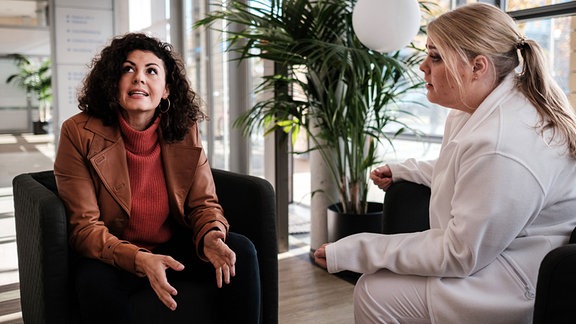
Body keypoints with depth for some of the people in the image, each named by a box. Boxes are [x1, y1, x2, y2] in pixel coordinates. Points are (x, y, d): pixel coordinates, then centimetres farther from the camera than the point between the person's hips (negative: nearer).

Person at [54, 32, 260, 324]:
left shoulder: (185, 130, -4)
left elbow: (203, 203, 0)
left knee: (241, 250, -17)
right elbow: (84, 228, -16)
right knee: (97, 283, -35)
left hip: (175, 250, 3)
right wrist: (140, 260, -34)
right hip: (112, 257, -3)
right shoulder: (79, 133, -13)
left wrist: (210, 235, -26)